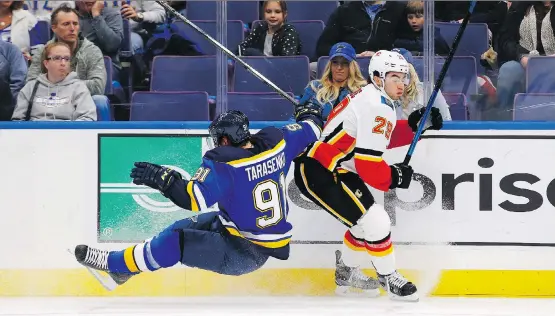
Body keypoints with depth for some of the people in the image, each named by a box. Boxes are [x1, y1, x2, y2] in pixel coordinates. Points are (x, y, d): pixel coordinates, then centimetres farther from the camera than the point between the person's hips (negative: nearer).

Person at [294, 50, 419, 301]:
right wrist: (395, 177, -6)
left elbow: (380, 137, 23)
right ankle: (388, 278, 4)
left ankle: (346, 273, 38)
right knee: (375, 223, -13)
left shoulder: (370, 97, 11)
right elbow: (368, 164, -23)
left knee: (367, 222, 21)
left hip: (336, 169, 11)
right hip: (319, 174, -11)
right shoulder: (377, 108, -20)